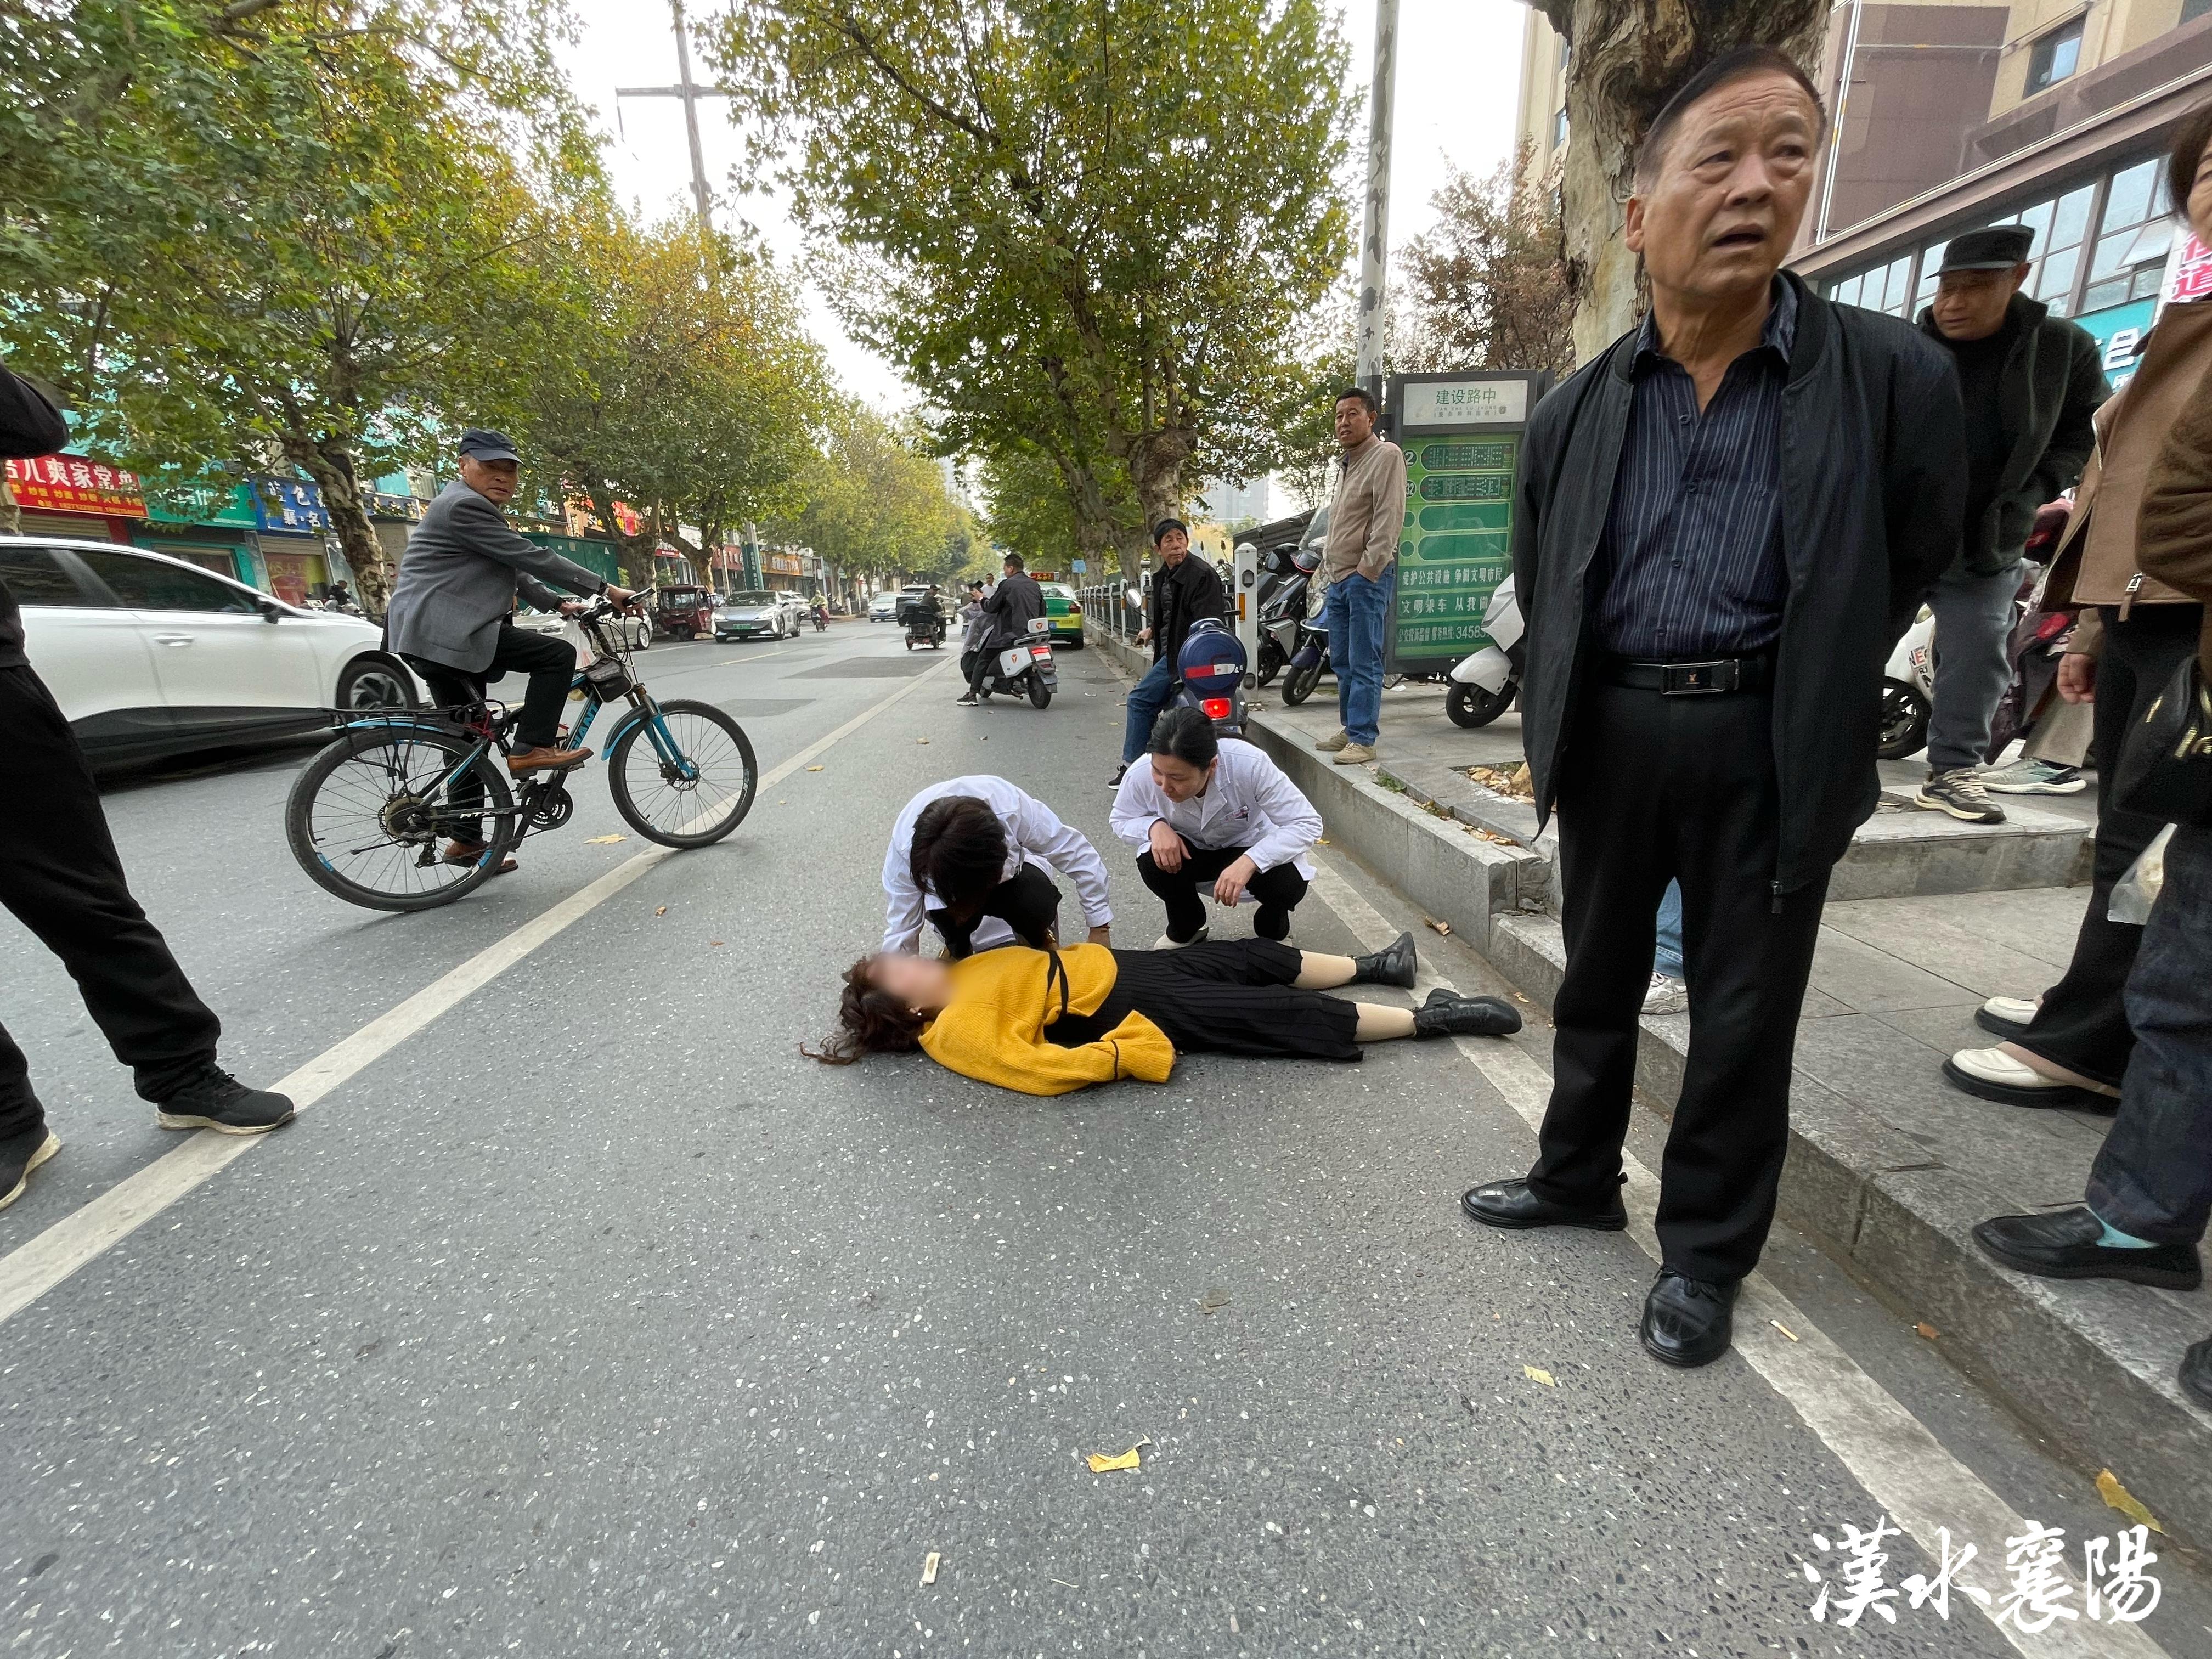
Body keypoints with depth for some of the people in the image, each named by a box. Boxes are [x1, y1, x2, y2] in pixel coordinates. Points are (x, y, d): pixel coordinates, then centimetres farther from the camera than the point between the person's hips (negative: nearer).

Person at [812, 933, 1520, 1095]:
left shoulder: (955, 978, 6)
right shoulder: (961, 1031, -19)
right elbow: (1048, 1069, -28)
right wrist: (1128, 1055, -27)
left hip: (1106, 963, 9)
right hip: (1125, 1006, -9)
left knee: (1250, 958, 14)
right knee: (1277, 1013, -6)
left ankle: (1370, 967, 32)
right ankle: (1430, 1019, 5)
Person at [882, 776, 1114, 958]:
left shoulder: (1012, 809, -40)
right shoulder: (905, 848, -36)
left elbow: (1080, 856, -26)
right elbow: (900, 935, -24)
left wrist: (1099, 930, -21)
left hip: (1009, 866, 0)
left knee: (1037, 904, -32)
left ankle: (1040, 943, 4)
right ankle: (958, 951, 4)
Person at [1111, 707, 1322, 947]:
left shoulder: (1250, 764, -35)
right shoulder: (1141, 775, -28)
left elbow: (1308, 823, -29)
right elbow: (1121, 821, -6)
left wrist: (1249, 861, -44)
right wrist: (1155, 826, -30)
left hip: (1249, 849, -1)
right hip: (1189, 852, 2)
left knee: (1290, 883, -31)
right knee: (1152, 862, -30)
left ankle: (1272, 927, 8)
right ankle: (1184, 929, 4)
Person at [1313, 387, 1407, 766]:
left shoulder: (1386, 454, -5)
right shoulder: (1349, 462, 23)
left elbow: (1389, 517, -15)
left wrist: (1368, 568, -20)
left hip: (1367, 576, -9)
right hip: (1339, 578, 9)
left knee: (1364, 663, -10)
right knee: (1342, 662, 13)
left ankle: (1364, 739, -8)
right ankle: (1349, 728, 23)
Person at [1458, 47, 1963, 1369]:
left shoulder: (1894, 377, -4)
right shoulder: (1578, 408, 4)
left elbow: (1914, 563, 6)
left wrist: (1802, 699, 9)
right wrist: (1569, 715, 9)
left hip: (1770, 746, -2)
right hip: (1609, 736, 3)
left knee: (1745, 1013, 8)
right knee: (1597, 979, 15)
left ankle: (1707, 1253, 28)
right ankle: (1578, 1177, 37)